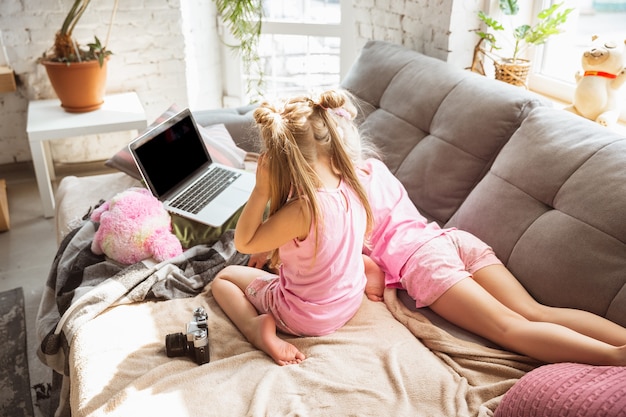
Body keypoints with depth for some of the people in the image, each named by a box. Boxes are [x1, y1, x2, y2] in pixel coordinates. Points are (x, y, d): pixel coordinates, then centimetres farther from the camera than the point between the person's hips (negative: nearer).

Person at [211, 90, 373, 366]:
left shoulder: (302, 210, -36)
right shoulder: (353, 187, -16)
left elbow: (243, 243, -22)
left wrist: (261, 189, -30)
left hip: (308, 318, -8)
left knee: (223, 277, 10)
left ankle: (255, 327, -10)